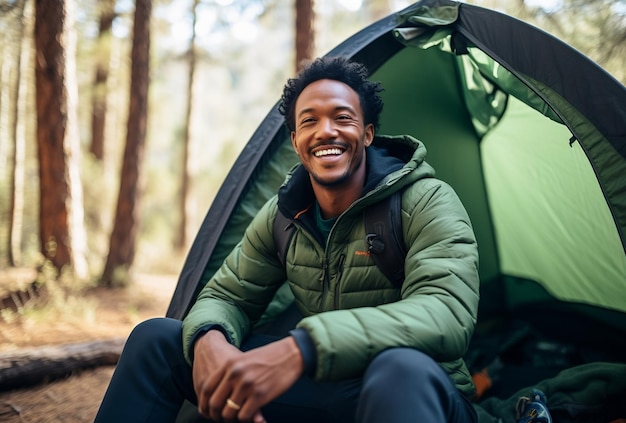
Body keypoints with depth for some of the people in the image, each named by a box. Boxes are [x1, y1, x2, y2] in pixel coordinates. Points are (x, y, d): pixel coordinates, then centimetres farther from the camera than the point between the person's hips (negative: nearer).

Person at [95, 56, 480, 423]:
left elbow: (447, 314, -30)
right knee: (155, 337, -3)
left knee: (401, 368, -44)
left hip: (412, 390, -4)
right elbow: (226, 296, 5)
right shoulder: (282, 215, 3)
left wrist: (302, 348, -42)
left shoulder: (426, 201, -14)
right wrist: (209, 338, -22)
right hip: (320, 386, 5)